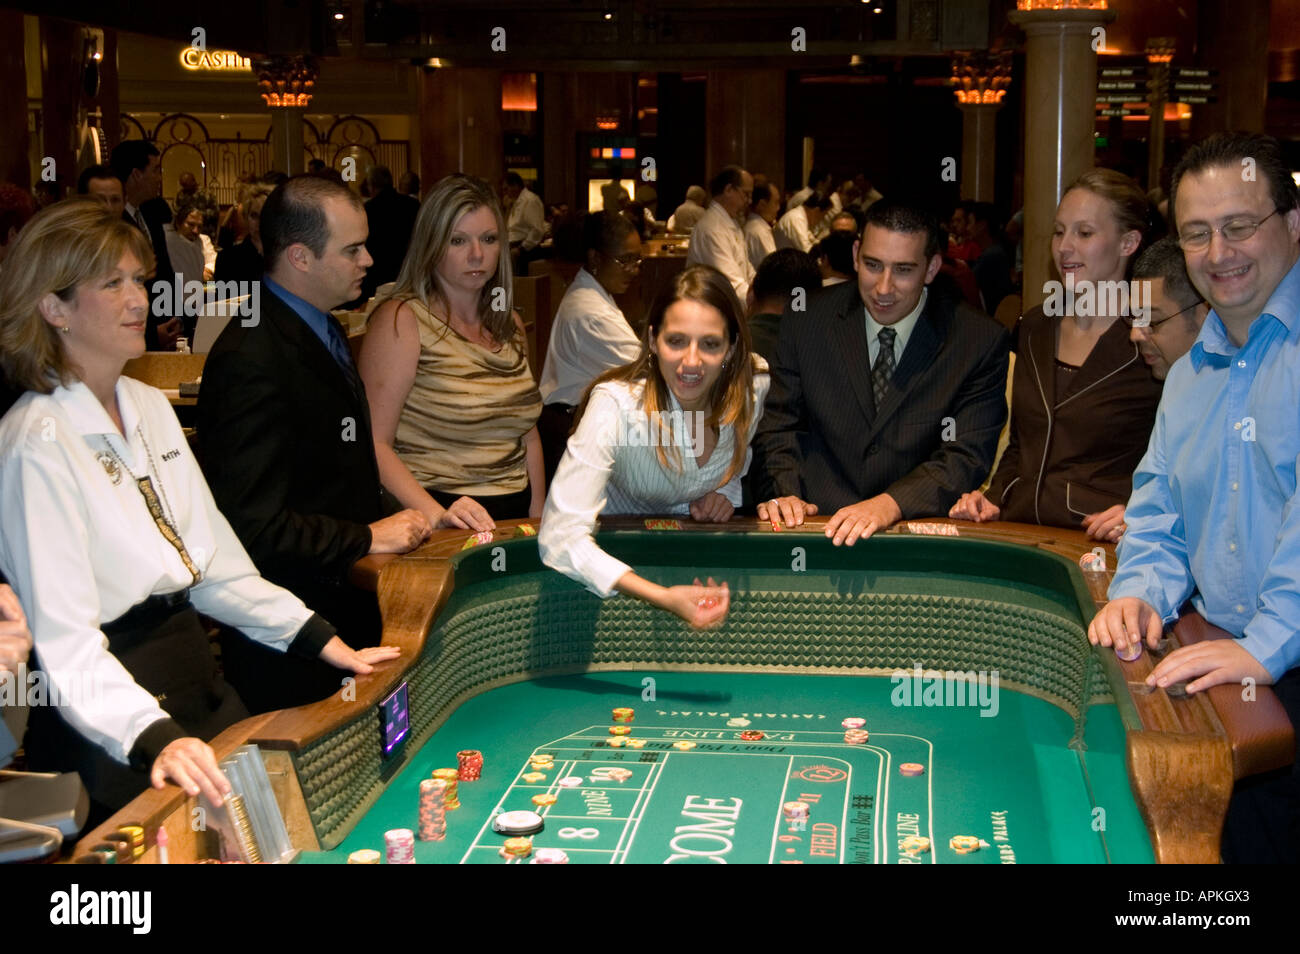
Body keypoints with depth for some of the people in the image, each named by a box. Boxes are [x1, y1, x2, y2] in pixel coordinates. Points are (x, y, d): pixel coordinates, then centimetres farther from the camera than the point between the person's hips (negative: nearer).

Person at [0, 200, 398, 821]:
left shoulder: (148, 407, 10)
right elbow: (65, 641, -23)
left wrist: (320, 640, 3)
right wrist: (155, 738, -36)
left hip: (196, 674, 8)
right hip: (114, 738, -8)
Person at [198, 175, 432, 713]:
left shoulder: (325, 330, 11)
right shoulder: (252, 360, -22)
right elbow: (252, 522, -25)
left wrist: (389, 517, 5)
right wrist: (366, 538, -16)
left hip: (347, 607, 9)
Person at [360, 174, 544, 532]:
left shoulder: (510, 325, 17)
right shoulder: (401, 320, -5)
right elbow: (374, 442, -13)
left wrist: (539, 518, 12)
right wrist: (437, 515, -25)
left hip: (513, 515, 6)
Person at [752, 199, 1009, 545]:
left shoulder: (980, 343, 0)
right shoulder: (805, 321, 5)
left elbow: (967, 457, -5)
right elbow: (778, 426, 9)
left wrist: (890, 504, -22)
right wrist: (782, 493, -11)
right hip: (815, 526, 0)